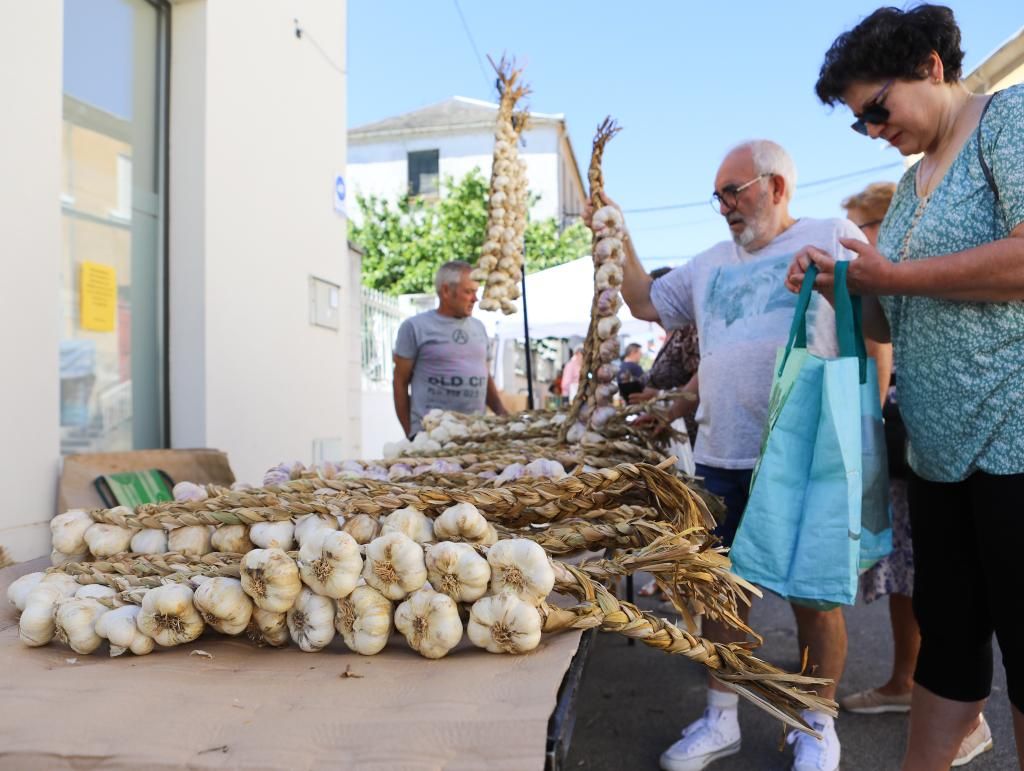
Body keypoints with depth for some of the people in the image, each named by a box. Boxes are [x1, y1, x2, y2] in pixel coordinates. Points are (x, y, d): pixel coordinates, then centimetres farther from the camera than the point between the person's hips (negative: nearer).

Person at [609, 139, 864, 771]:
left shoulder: (834, 238, 2)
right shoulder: (710, 264, 17)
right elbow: (645, 302, 24)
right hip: (724, 457, 5)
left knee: (815, 594, 6)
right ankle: (721, 720, 26)